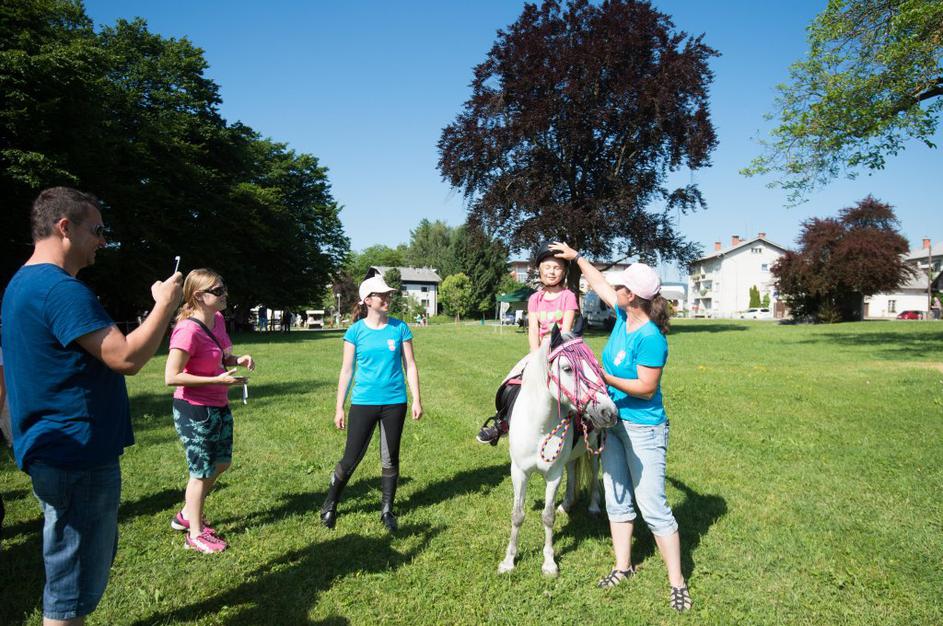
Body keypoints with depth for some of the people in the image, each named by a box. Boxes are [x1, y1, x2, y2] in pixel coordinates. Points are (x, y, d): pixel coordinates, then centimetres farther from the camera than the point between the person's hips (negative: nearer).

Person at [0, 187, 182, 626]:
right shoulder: (61, 289, -21)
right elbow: (127, 358, -26)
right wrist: (165, 304, -15)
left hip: (60, 454, 11)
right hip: (77, 459, -11)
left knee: (90, 560, 24)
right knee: (74, 582, 3)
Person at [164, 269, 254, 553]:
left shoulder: (218, 319, 1)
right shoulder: (188, 330, -25)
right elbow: (171, 377, -26)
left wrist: (238, 359, -4)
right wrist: (218, 380, -27)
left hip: (219, 407, 9)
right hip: (195, 411, -9)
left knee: (221, 462, 20)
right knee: (202, 471, 5)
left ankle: (187, 515, 40)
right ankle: (196, 535, 24)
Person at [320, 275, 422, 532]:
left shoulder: (399, 328, 0)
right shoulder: (356, 331, -3)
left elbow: (410, 365, 4)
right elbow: (346, 371, 1)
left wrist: (416, 400, -1)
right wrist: (339, 407, 0)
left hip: (394, 402, 1)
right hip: (363, 403, -1)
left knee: (390, 459, 11)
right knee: (351, 458, 4)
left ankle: (387, 511, 26)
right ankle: (330, 506, 26)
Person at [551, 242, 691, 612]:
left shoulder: (650, 338, -24)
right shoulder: (623, 314, -1)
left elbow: (646, 388, -23)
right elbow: (599, 283, 15)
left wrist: (605, 377, -25)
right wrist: (576, 257, 20)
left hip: (643, 429, -9)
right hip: (613, 421, 9)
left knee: (652, 506, -3)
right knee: (617, 499, 15)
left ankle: (677, 582, 11)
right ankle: (623, 567, 29)